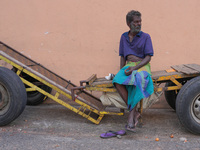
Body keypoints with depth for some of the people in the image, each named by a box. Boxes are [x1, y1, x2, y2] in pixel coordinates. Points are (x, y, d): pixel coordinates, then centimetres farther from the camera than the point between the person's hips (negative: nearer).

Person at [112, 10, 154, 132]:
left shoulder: (145, 37, 2)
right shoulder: (124, 37, 15)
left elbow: (148, 57, -6)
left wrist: (134, 68, -19)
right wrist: (121, 72, 2)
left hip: (142, 66, -3)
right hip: (128, 66, 3)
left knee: (138, 81, -37)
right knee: (118, 81, -30)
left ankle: (131, 116, -31)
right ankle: (135, 113, -26)